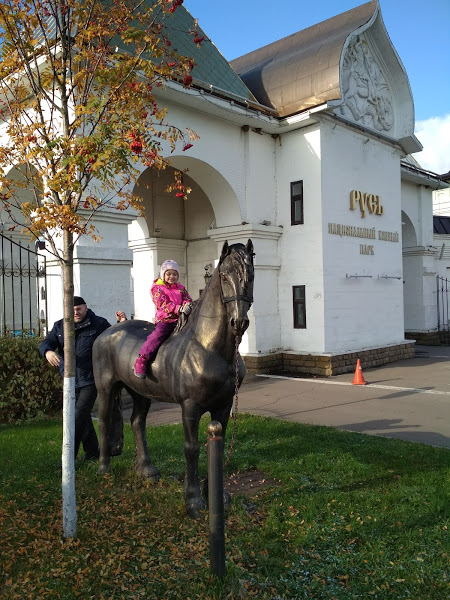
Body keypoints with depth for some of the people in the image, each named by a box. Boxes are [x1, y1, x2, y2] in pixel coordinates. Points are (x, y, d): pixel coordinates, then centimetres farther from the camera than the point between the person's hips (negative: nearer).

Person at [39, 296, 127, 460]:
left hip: (90, 381, -5)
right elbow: (46, 342, -2)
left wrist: (121, 324, -14)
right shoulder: (60, 326, 7)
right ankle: (92, 453, 31)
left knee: (79, 417, -11)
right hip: (70, 382, 5)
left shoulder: (99, 324, -3)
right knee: (83, 418, 16)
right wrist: (48, 352, -25)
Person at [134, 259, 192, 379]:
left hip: (180, 319, 6)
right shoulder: (157, 288, 2)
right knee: (158, 334, -27)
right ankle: (141, 360, -22)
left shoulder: (181, 288, 19)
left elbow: (187, 299, 10)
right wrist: (178, 309, -24)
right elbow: (163, 304, -11)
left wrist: (187, 305, -17)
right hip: (165, 319, -5)